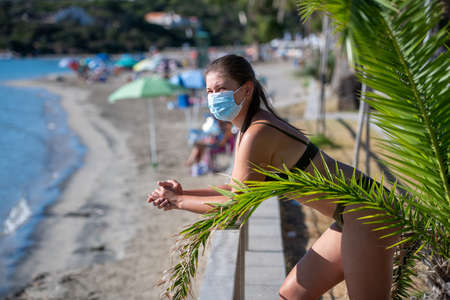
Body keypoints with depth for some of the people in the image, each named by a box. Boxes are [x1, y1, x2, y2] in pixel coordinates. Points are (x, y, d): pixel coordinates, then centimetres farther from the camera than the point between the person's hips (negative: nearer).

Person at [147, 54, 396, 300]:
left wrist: (179, 202, -7)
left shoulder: (258, 134, -22)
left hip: (364, 211, -10)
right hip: (352, 214, 10)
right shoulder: (248, 129, 9)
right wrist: (184, 193, 5)